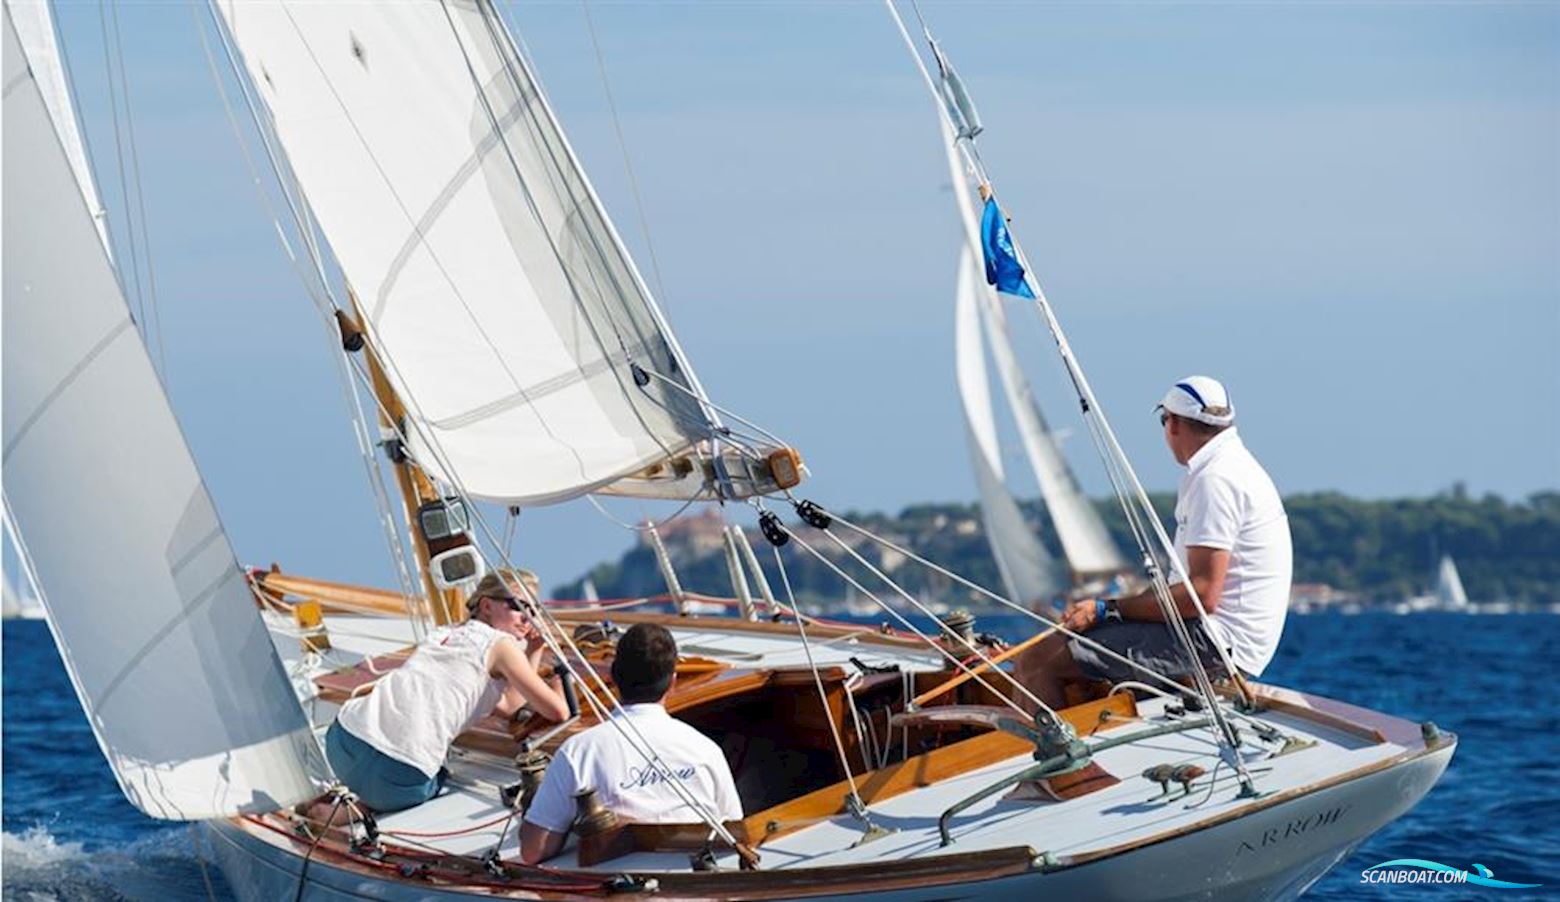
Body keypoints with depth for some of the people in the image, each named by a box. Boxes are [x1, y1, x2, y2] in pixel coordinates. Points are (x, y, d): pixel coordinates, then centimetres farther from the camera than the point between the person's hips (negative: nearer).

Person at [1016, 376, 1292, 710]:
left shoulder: (1215, 479, -15)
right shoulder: (1237, 466, 19)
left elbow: (1204, 595, -22)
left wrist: (1106, 610, -15)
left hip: (1212, 644, -11)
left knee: (1037, 660, -16)